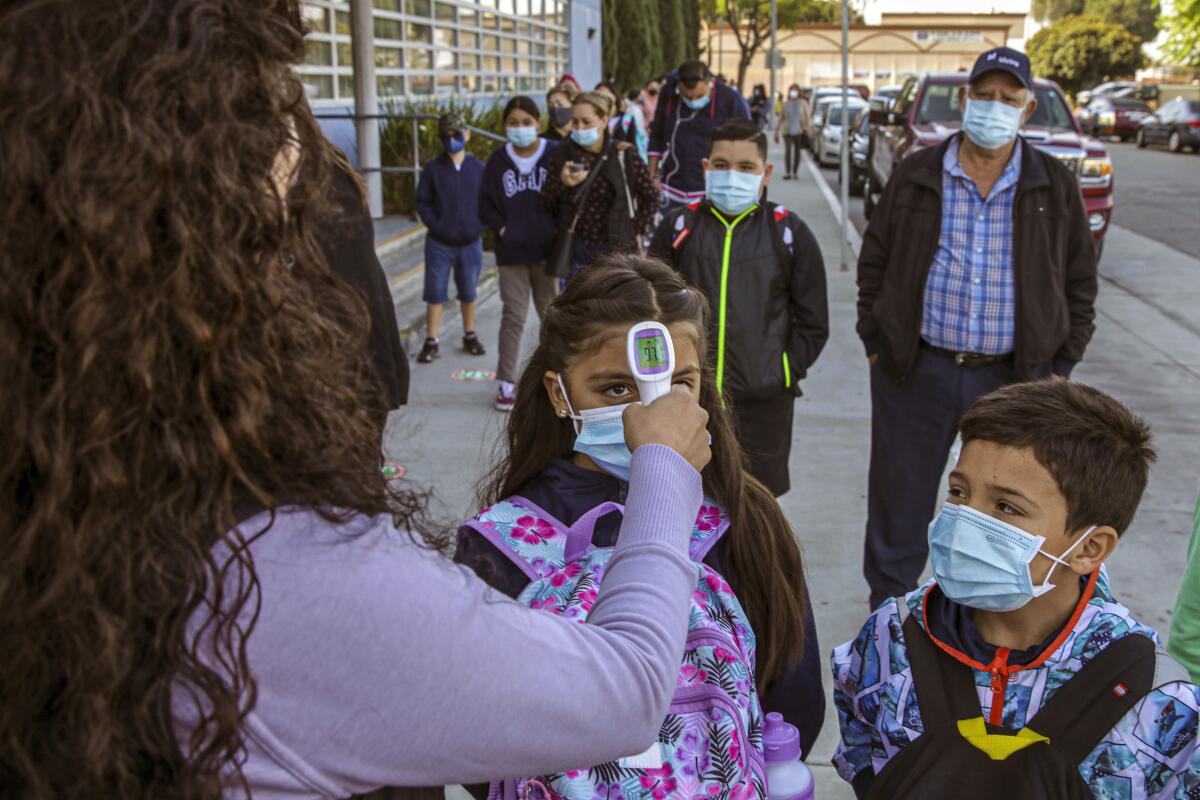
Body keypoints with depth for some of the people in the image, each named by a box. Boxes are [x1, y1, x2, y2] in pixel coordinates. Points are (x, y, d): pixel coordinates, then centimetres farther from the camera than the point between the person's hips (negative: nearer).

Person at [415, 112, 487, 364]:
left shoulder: (478, 168, -2)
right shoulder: (432, 169, -4)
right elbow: (422, 202, 0)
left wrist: (480, 226, -8)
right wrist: (435, 225, -10)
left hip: (471, 243, 1)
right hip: (439, 244, -1)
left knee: (468, 292, 14)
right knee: (435, 293, 2)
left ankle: (470, 336, 29)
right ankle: (431, 342, 8)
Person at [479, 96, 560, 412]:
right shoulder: (498, 160, 3)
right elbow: (485, 203, 9)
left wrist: (559, 229, -10)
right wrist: (501, 227, -4)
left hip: (547, 248, -1)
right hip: (512, 251, 1)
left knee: (552, 313, 12)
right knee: (513, 316, 0)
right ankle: (507, 382, 6)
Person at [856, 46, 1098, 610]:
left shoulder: (1055, 187, 2)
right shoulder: (916, 177, 1)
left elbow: (1080, 282, 9)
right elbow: (874, 262, 8)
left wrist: (1062, 364, 3)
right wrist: (875, 342, 2)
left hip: (1016, 375, 1)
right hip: (916, 370, 0)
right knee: (899, 501, 10)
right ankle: (887, 607, 30)